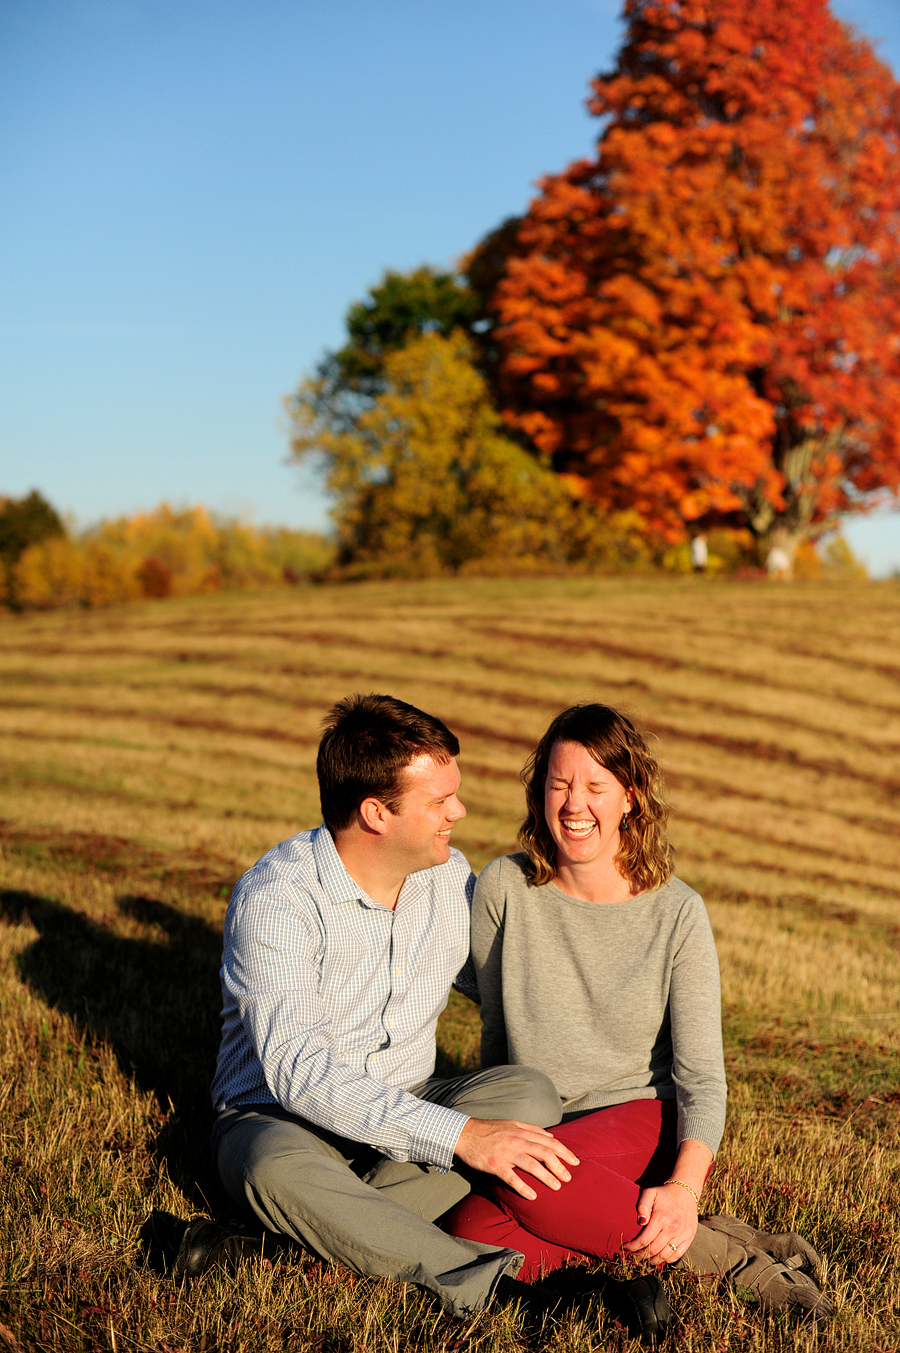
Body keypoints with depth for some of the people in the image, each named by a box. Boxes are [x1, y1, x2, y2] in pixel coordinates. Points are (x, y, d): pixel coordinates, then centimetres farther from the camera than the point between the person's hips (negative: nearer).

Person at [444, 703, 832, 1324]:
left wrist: (684, 1187, -24)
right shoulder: (503, 889, -2)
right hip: (535, 1127, 4)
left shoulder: (677, 913, -7)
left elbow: (701, 1076, -9)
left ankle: (698, 1240, -16)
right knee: (472, 1235, -30)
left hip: (648, 1117, -3)